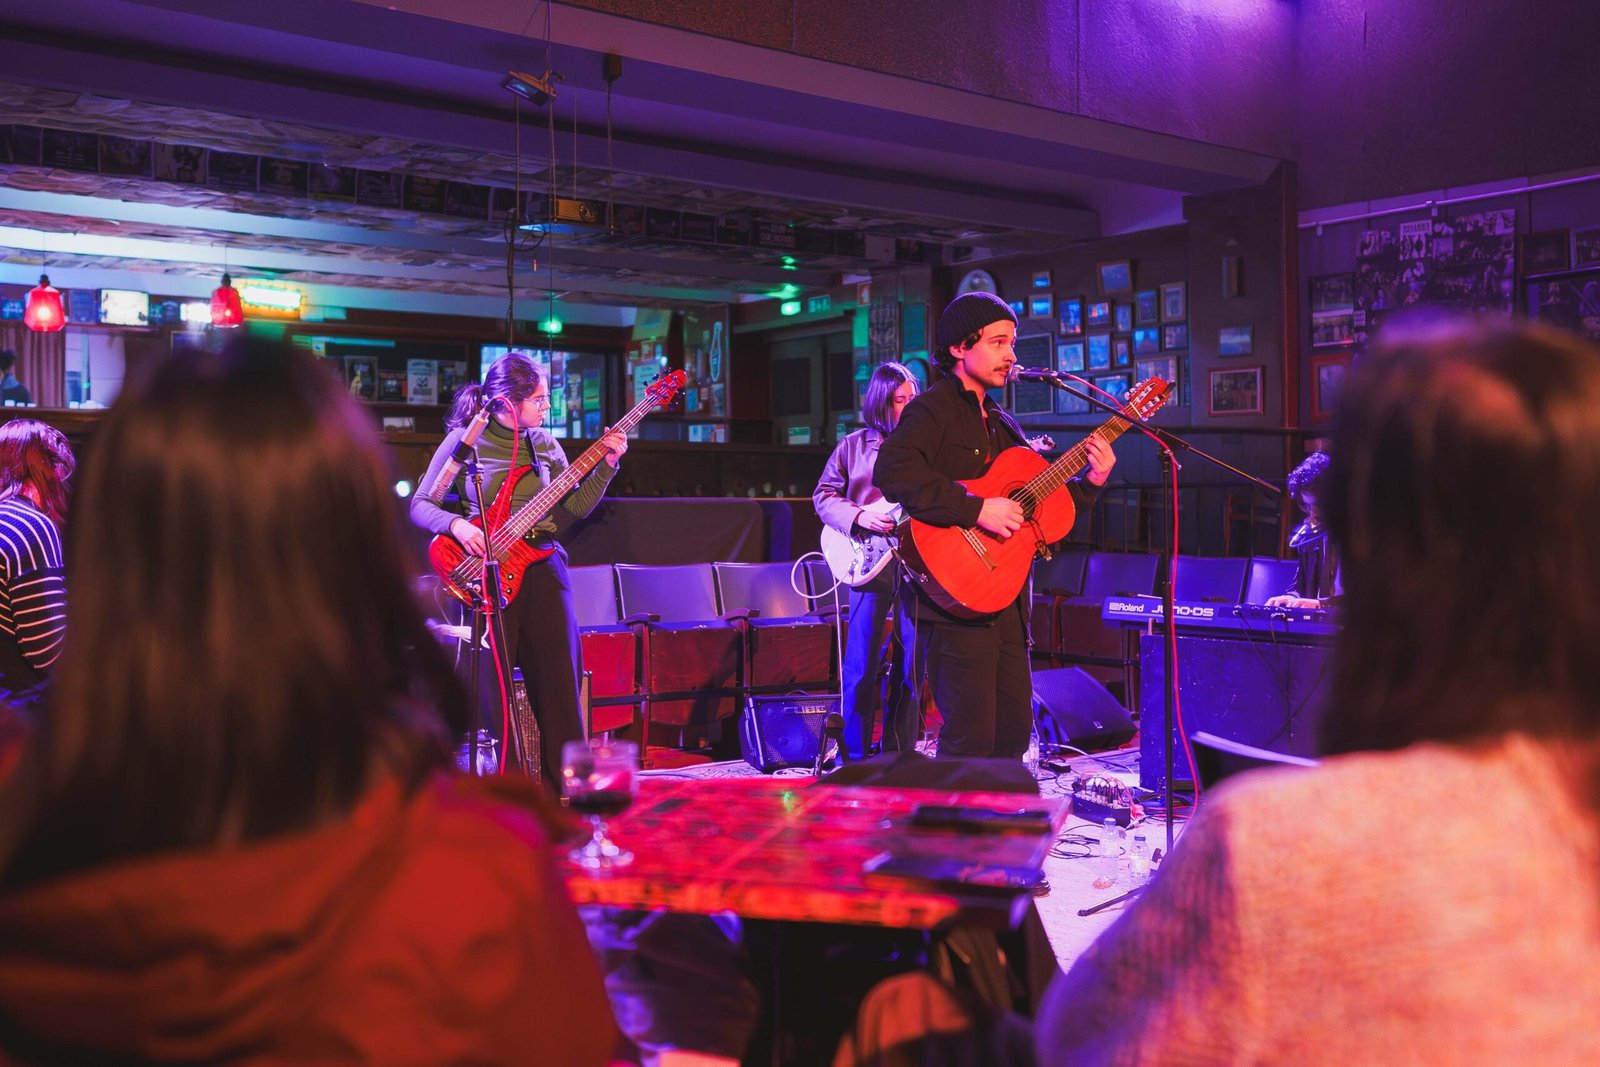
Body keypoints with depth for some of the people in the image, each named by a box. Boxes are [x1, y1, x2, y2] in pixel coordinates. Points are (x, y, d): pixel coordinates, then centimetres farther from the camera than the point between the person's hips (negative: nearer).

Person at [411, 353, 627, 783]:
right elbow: (420, 506, -1)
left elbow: (577, 505, 11)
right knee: (492, 683, 0)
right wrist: (457, 525, -19)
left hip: (542, 566, 4)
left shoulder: (544, 443, 11)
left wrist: (607, 464, 1)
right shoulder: (464, 440, -1)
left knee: (559, 679, 3)